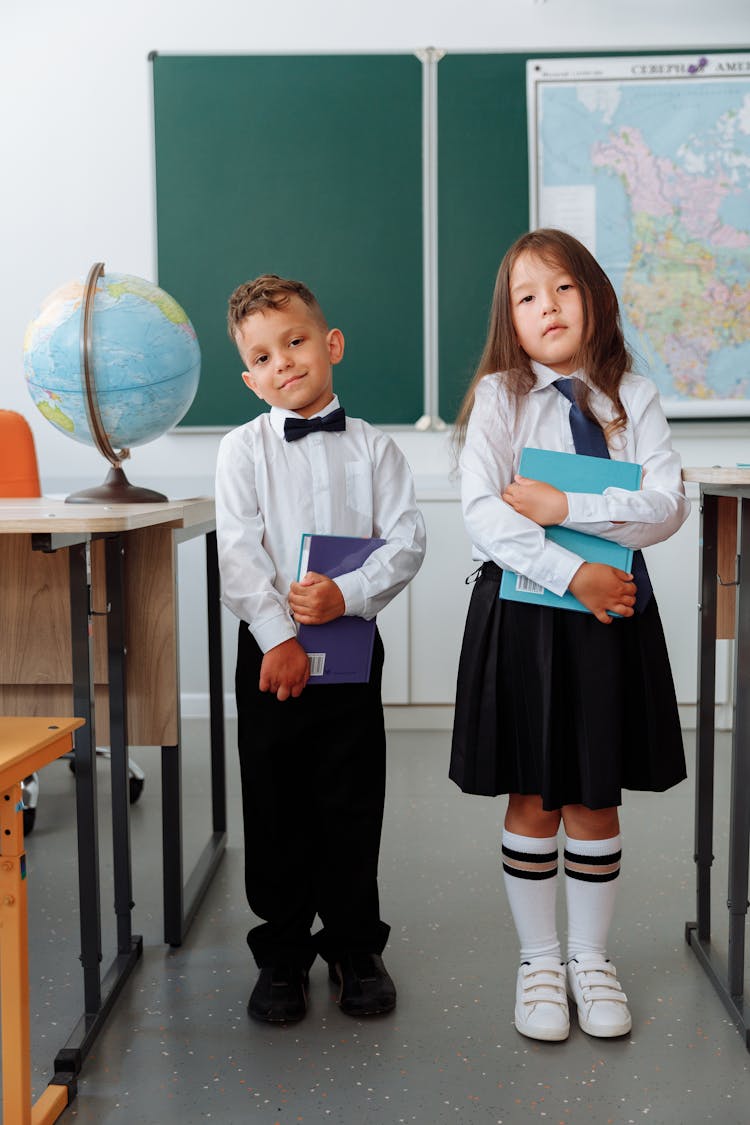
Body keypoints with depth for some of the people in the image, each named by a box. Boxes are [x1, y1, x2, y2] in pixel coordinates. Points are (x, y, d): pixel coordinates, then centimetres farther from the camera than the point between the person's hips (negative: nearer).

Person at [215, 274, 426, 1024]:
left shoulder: (373, 447, 3)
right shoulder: (242, 450, 1)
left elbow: (406, 542, -4)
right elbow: (239, 553, -8)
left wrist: (347, 593, -20)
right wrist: (278, 636, -17)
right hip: (271, 649, 0)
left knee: (353, 806, 8)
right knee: (276, 807, 7)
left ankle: (355, 948, 26)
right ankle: (282, 955, 24)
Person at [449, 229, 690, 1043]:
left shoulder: (632, 397, 4)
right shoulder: (499, 395, -1)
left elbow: (666, 507, -8)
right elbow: (482, 512, -13)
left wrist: (565, 506, -18)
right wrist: (573, 574, -20)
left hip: (613, 613, 2)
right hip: (521, 612, -1)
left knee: (596, 799, 11)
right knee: (533, 800, 8)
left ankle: (591, 959, 30)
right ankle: (538, 962, 26)